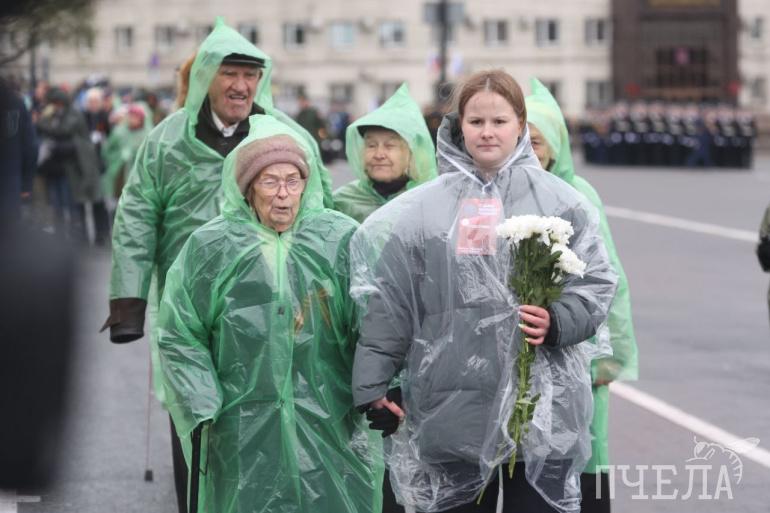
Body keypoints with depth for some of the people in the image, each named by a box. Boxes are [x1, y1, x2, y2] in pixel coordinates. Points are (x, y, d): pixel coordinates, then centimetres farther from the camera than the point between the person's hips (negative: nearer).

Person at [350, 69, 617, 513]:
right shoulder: (423, 207, 6)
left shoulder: (560, 201, 4)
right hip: (452, 409, 1)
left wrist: (557, 322, -15)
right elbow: (387, 301, 5)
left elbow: (596, 282, 4)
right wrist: (372, 385, 2)